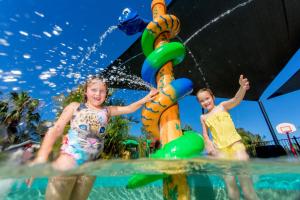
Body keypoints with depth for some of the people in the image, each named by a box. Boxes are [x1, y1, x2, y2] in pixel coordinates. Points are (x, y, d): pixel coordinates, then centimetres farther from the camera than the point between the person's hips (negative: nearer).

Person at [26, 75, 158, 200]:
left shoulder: (107, 111, 9)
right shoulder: (75, 107, 4)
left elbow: (129, 109, 9)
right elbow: (56, 129, -2)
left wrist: (146, 98, 1)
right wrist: (42, 156, -12)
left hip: (90, 166, 3)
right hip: (68, 160, -2)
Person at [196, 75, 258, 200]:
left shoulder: (222, 106, 5)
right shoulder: (203, 117, 10)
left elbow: (236, 100, -14)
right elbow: (205, 134, 9)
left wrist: (242, 88, -34)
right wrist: (208, 144, -11)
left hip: (235, 143, -1)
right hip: (220, 149, 2)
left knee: (244, 176, -6)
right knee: (229, 182, 0)